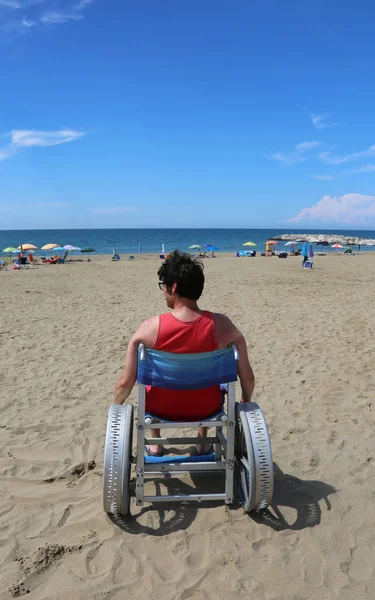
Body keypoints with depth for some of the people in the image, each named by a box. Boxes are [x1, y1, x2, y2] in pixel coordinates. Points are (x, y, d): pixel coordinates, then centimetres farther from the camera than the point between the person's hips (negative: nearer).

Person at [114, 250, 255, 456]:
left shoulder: (150, 327, -23)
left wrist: (116, 406, 6)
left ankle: (155, 443, 41)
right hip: (206, 408, 1)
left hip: (161, 408, 0)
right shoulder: (221, 325, -20)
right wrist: (246, 402, 11)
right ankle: (203, 443, 42)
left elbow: (126, 382, -16)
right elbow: (248, 377, -11)